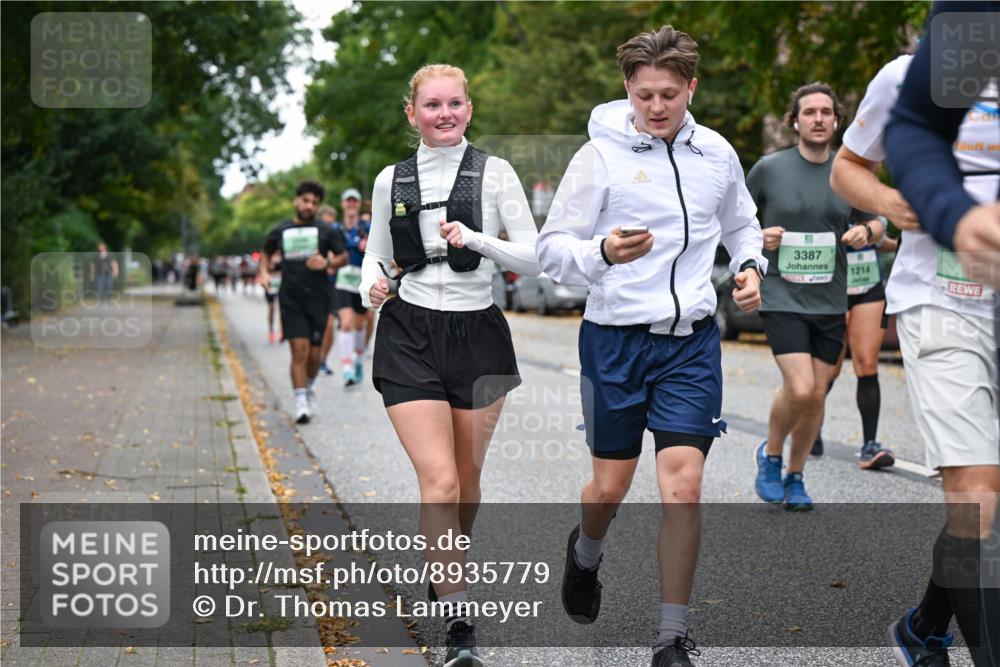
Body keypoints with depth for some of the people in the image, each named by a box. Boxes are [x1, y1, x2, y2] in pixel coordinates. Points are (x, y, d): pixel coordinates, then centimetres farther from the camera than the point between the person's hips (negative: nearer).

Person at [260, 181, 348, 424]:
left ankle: (308, 388, 34)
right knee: (299, 350, -12)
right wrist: (264, 272, 4)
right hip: (291, 301, 0)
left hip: (317, 299, 1)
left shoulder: (324, 231, 4)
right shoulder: (280, 232, 7)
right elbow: (266, 253, 23)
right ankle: (301, 403, -10)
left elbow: (344, 257, 9)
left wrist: (327, 263, -11)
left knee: (314, 354, 5)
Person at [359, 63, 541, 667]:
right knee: (439, 481, -12)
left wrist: (477, 240, -20)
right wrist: (372, 286, -7)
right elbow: (377, 256, 15)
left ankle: (446, 574, 41)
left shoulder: (494, 173, 0)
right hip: (410, 335, 0)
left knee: (467, 480, 12)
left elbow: (534, 258, -3)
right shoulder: (391, 181, 7)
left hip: (477, 333, 0)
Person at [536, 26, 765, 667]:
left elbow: (741, 223, 24)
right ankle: (586, 551, 45)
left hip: (692, 338, 2)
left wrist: (750, 266, 5)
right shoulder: (600, 155, -6)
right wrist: (602, 253, -26)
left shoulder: (717, 152, 6)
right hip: (616, 337, -2)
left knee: (683, 484, -7)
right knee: (611, 487, 7)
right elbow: (552, 247, -6)